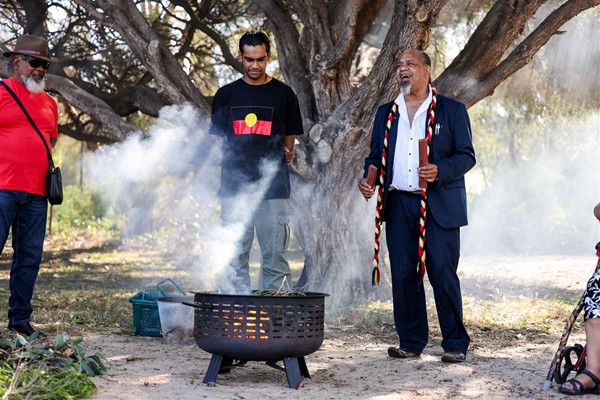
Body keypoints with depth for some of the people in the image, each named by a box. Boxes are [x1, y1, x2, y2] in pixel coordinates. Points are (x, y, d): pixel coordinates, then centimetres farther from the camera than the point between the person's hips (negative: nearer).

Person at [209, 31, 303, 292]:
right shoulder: (226, 95, 12)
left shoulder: (282, 94, 7)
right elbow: (216, 139, 16)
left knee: (274, 254, -4)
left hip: (272, 187, -2)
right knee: (235, 256, 4)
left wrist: (287, 153, -4)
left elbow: (290, 136, 13)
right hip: (234, 186, 2)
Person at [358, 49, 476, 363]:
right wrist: (368, 179, -3)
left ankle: (455, 343, 4)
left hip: (439, 205, -4)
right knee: (403, 275, 4)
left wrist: (440, 170, -19)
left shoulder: (452, 110, 4)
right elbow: (375, 156, 18)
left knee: (443, 274, -6)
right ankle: (411, 342, 14)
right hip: (398, 204, 4)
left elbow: (466, 155, 0)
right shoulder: (386, 113, 16)